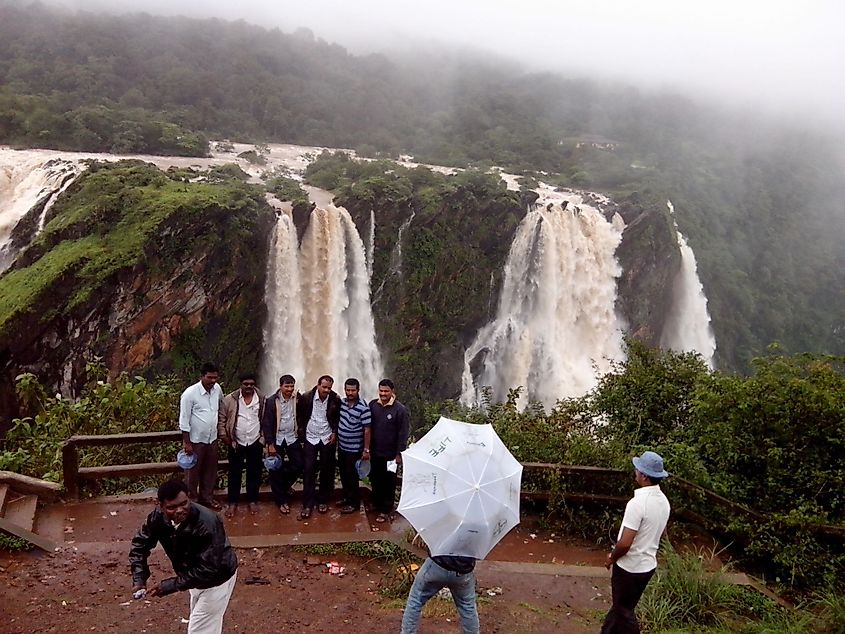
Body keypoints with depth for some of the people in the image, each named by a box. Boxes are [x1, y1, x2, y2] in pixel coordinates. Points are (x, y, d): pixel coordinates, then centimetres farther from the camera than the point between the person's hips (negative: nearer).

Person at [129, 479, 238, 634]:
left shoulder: (207, 525, -39)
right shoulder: (158, 517, -20)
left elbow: (208, 570, -37)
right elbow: (139, 545, -6)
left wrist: (171, 585, -35)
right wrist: (139, 579, -18)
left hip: (217, 579, -7)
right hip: (194, 575, 7)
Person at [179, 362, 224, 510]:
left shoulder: (217, 389, -3)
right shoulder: (190, 393, -19)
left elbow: (222, 407, 17)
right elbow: (184, 420, -15)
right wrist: (186, 442, -15)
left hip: (212, 438, 5)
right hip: (196, 440, -5)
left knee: (210, 470, 16)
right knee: (194, 471, 9)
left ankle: (207, 497, 32)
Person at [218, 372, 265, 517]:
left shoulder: (261, 399, -3)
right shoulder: (230, 399, -7)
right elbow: (221, 418, -2)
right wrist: (224, 436, -6)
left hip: (255, 443, 1)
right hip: (236, 443, -1)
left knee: (254, 473, 11)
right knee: (235, 474, 8)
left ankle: (252, 500, 25)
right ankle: (232, 502, 21)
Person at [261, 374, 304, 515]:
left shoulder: (298, 399, -4)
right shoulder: (272, 401, -11)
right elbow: (266, 424, -9)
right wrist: (270, 444, -12)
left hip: (293, 438, 2)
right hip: (277, 440, -2)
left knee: (299, 465, -1)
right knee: (276, 471, 4)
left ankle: (285, 485, 28)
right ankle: (281, 501, 18)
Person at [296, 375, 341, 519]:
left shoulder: (335, 399, -12)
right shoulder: (306, 397, -12)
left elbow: (339, 418, 3)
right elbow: (299, 415, 3)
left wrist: (335, 432, -5)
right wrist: (301, 432, 1)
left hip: (328, 439, 1)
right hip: (310, 439, 0)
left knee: (327, 471, 8)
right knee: (308, 471, -2)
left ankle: (323, 500, 23)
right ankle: (307, 504, 4)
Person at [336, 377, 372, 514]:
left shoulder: (363, 408, -21)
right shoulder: (342, 402, 0)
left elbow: (367, 430, -18)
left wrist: (366, 450, -17)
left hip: (354, 449, -7)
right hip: (342, 446, 7)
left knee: (352, 476, 4)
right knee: (343, 474, 18)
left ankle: (354, 503, 19)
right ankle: (347, 497, 36)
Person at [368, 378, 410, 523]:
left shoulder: (400, 410, -15)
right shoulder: (372, 405, -1)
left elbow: (403, 434, -13)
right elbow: (368, 427, 8)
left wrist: (399, 453, -13)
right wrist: (367, 448, 8)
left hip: (390, 454, -5)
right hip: (375, 452, 5)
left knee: (388, 483, 7)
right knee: (375, 479, 18)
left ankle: (386, 511, 19)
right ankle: (376, 504, 38)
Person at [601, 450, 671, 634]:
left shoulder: (637, 503, -29)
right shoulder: (663, 501, -1)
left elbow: (625, 543, -28)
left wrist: (612, 558, -9)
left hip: (630, 568, -8)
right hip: (648, 564, 8)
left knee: (624, 611, 11)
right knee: (620, 605, 23)